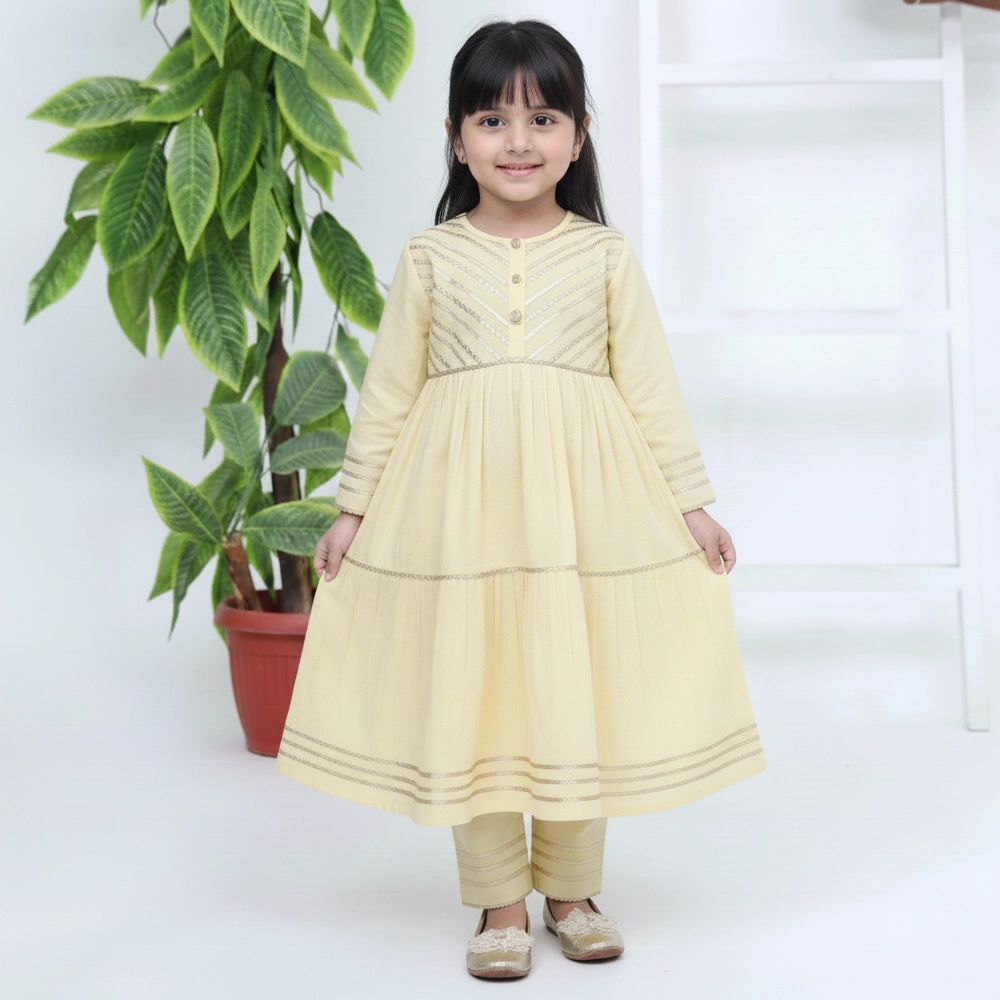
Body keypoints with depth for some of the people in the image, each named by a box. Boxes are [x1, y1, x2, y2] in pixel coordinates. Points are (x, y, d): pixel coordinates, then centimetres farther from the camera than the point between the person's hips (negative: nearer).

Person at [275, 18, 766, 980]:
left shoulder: (606, 255, 5)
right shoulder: (429, 256, 6)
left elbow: (651, 388, 6)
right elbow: (387, 391, 8)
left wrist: (691, 502, 3)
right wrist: (354, 507, 7)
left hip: (582, 504, 0)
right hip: (458, 506, 0)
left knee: (578, 691, 5)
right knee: (468, 694, 4)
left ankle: (571, 890, 25)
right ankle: (499, 904, 19)